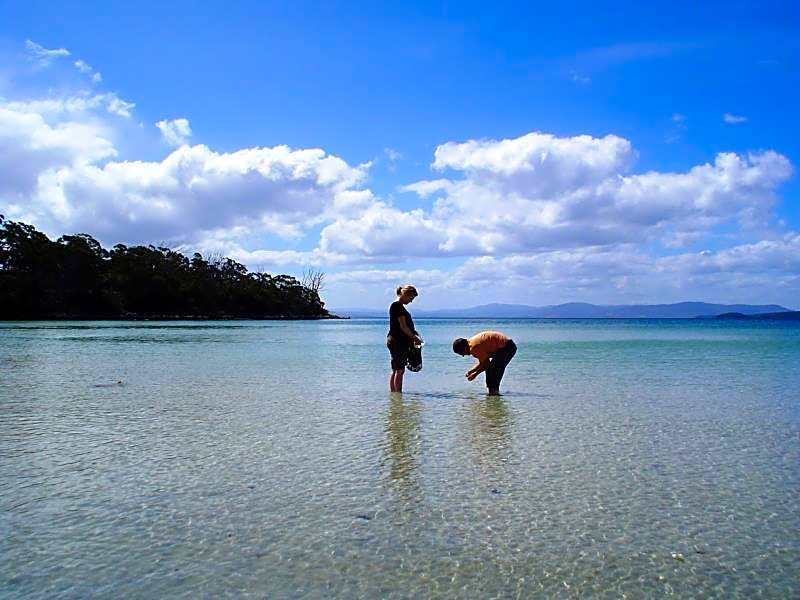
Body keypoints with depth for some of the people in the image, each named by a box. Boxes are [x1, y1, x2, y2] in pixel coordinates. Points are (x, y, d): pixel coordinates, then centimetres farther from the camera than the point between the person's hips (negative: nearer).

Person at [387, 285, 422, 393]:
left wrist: (413, 332, 11)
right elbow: (403, 326, -17)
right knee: (399, 370, -7)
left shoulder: (399, 306, 17)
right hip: (398, 342, -10)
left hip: (396, 341, 10)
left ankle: (393, 392, 16)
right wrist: (414, 337, -10)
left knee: (395, 370, 12)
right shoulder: (397, 306, -14)